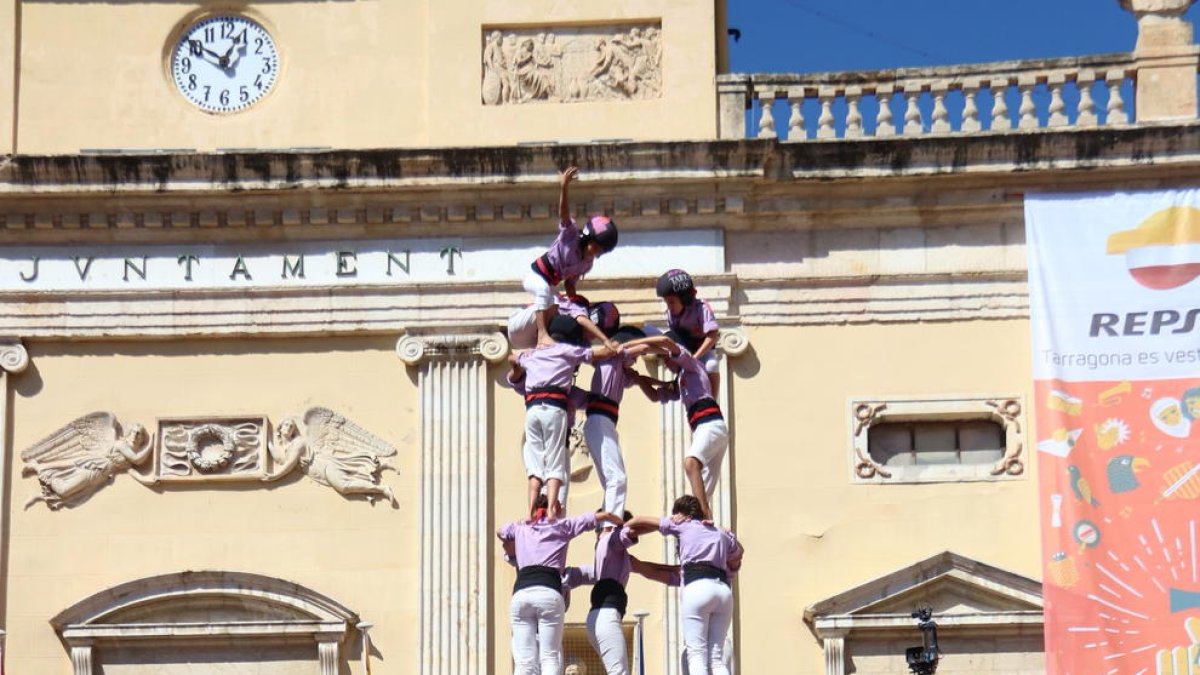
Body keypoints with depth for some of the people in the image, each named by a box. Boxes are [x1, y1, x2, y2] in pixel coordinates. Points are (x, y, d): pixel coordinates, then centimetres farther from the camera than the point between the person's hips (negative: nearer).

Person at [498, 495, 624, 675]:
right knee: (550, 658, -3)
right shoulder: (562, 525, 20)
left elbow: (499, 532, 50)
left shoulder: (519, 528, 27)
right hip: (549, 593, -2)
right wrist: (626, 526, 39)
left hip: (520, 594, 2)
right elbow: (603, 516, 22)